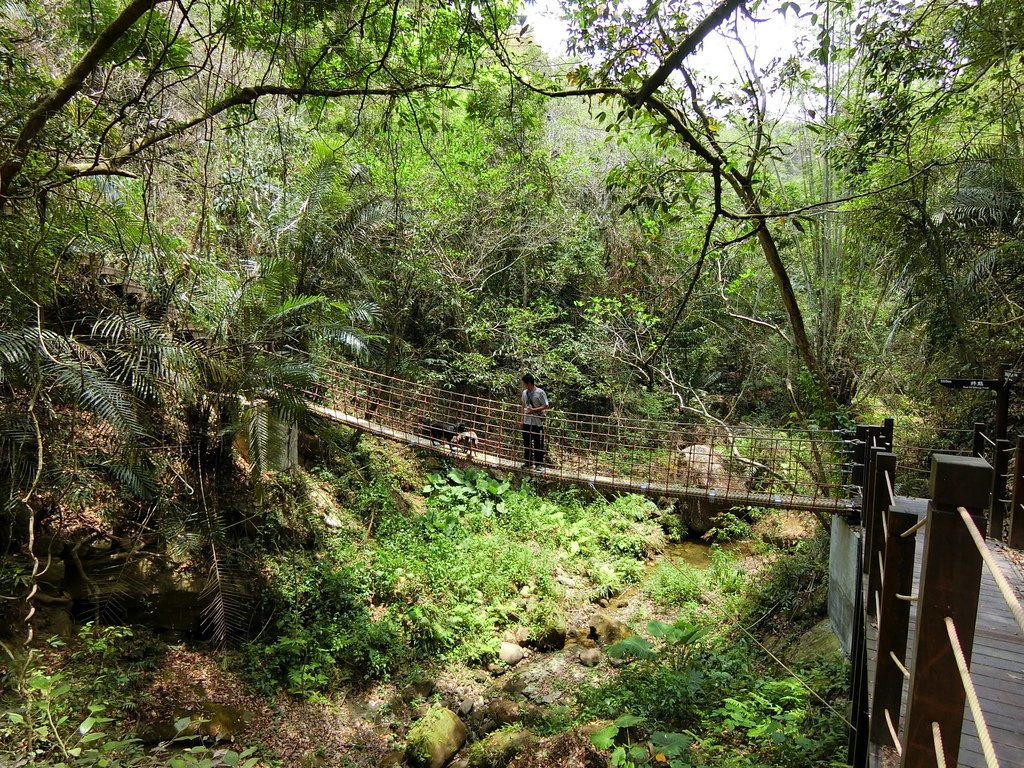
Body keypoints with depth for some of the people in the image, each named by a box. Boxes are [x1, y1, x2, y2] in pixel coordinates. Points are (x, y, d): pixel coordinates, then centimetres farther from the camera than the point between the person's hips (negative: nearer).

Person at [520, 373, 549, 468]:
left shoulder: (540, 392, -11)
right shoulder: (524, 393, 7)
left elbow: (546, 406, -11)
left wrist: (533, 410, -21)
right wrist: (522, 419, 14)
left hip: (537, 422, -6)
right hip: (526, 422, 6)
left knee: (538, 444, 2)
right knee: (526, 443, 12)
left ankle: (539, 463, 12)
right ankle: (528, 462, 24)